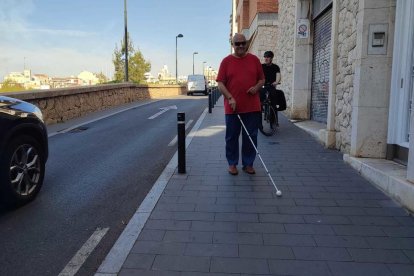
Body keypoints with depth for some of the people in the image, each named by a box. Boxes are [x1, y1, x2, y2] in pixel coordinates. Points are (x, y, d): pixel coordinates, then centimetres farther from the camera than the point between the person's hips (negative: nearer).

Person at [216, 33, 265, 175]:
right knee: (232, 137, 6)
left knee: (251, 137, 7)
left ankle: (248, 164, 20)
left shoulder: (254, 59, 9)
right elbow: (220, 83, -2)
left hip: (252, 107, 2)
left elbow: (262, 79, 13)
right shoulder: (226, 61, 2)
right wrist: (230, 98, -14)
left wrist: (256, 87, -8)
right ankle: (232, 164, 20)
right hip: (232, 107, -1)